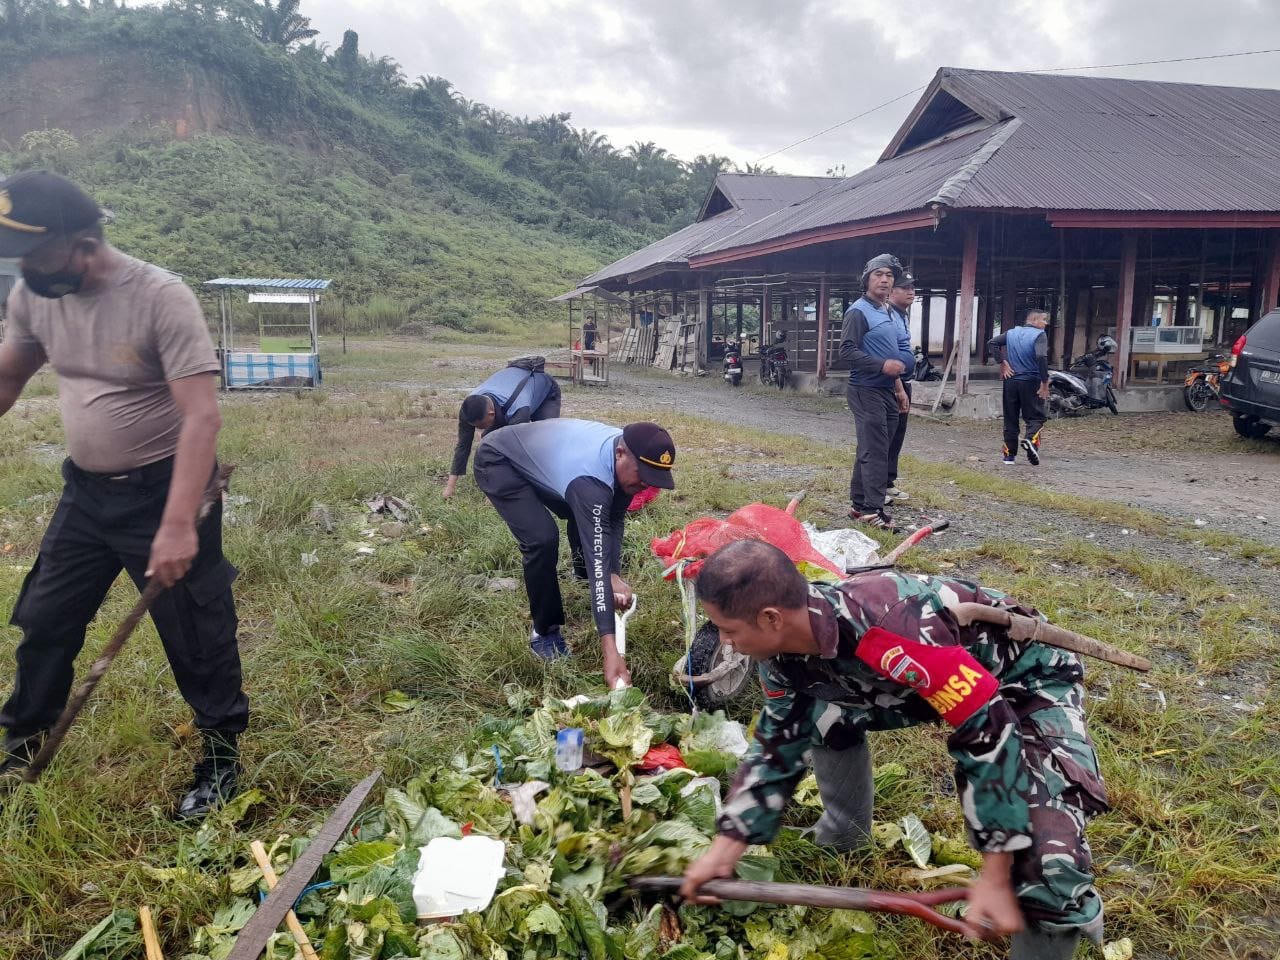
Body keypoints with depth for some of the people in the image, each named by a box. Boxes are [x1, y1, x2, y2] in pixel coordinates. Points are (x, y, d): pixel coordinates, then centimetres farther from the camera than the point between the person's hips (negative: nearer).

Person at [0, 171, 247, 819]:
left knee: (195, 637, 4)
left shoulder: (161, 299, -23)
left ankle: (222, 755, 26)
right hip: (85, 490, 7)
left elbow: (202, 416, -27)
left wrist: (178, 525, -33)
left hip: (163, 491, -7)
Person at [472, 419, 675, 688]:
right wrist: (610, 649, -48)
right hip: (497, 461, -8)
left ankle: (582, 568, 52)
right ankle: (545, 632, -6)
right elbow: (598, 561, -46)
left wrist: (614, 574, -17)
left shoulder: (627, 457, -16)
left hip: (535, 455, 8)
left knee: (586, 519, 19)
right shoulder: (591, 479, -42)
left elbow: (614, 519, -1)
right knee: (543, 539, -26)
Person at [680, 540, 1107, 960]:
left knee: (1048, 860, -24)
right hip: (941, 680, 7)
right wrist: (725, 847, -3)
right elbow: (777, 744, 1)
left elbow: (989, 735, -33)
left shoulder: (891, 631, -40)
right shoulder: (784, 649, -13)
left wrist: (995, 878, -28)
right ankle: (845, 830, 30)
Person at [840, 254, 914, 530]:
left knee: (872, 450, 11)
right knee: (875, 451, -11)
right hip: (866, 391, -9)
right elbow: (847, 351, -18)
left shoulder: (890, 313, 18)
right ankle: (873, 510, -8)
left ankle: (859, 504, 18)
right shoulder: (859, 311, -10)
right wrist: (883, 365, -23)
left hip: (886, 391, 9)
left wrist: (899, 388, 21)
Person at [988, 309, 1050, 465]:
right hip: (1031, 382, -4)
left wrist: (1002, 362, 1)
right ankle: (1031, 439, -23)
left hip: (1011, 381, 4)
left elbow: (991, 343, 0)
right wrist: (1045, 382, -18)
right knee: (1036, 417, 6)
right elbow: (1041, 357, -22)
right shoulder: (1040, 335, -8)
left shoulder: (1011, 333, 8)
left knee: (1010, 419, 10)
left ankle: (1010, 454, 10)